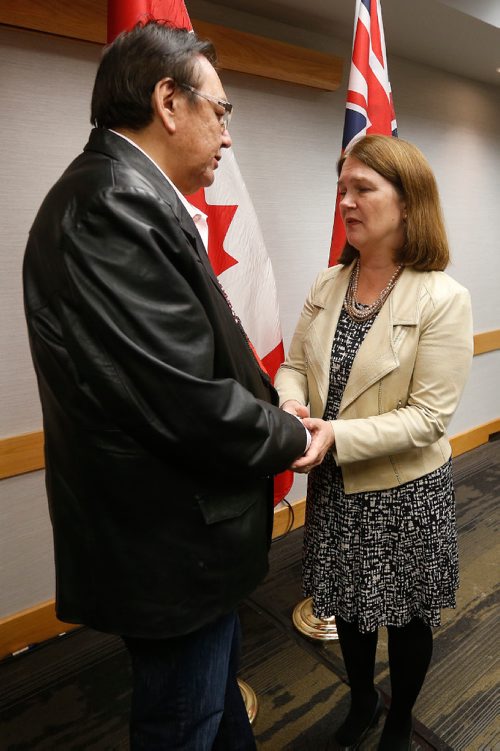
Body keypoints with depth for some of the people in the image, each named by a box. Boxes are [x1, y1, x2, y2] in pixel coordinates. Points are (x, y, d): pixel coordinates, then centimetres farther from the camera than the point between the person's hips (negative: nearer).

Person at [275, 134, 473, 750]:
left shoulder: (443, 298, -18)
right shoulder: (327, 284, -3)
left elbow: (429, 416, -20)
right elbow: (296, 363, 1)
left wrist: (335, 435, -29)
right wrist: (291, 405, -21)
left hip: (405, 492, -4)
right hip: (334, 487, 4)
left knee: (406, 619, 20)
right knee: (348, 607, 24)